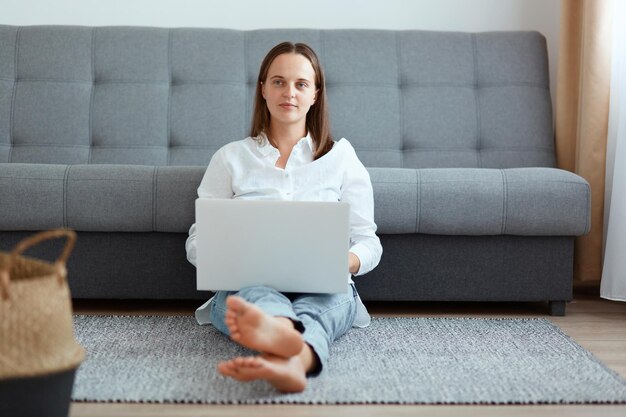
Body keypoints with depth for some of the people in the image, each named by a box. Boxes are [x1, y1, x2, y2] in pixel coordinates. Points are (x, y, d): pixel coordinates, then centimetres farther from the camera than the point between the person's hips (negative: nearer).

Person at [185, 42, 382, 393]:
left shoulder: (341, 156, 17)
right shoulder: (231, 157, 18)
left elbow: (369, 242, 12)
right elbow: (197, 241, 15)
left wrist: (346, 262, -13)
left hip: (323, 288, 0)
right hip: (246, 285, 0)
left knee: (332, 297, -38)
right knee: (257, 295, -39)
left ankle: (289, 360, -74)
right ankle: (295, 356, -75)